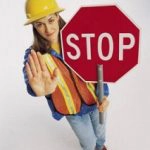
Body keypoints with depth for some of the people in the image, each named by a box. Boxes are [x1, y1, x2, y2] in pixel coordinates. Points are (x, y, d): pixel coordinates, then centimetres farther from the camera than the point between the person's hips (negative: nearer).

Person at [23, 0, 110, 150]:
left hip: (95, 100, 2)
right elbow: (32, 79, -38)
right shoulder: (34, 54, -19)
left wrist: (104, 94, -14)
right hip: (74, 111, -1)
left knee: (100, 132, 28)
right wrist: (41, 90, -61)